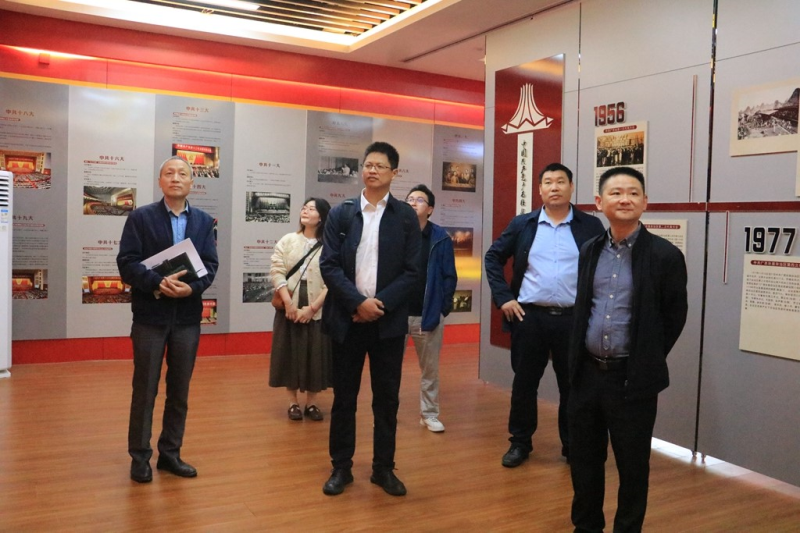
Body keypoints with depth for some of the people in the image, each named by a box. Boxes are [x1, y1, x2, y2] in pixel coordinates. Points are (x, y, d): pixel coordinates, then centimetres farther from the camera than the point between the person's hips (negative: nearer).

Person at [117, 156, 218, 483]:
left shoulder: (204, 221, 8)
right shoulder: (140, 218, -1)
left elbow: (210, 265, 1)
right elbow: (126, 263, -9)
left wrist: (192, 287, -18)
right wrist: (158, 283, -23)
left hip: (187, 317, 3)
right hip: (150, 316, -3)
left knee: (180, 391, 10)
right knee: (145, 390, 5)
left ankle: (170, 453, 24)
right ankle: (140, 457, 19)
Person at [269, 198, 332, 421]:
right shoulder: (287, 240, 4)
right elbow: (277, 272, -3)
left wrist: (312, 307, -13)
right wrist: (288, 304, -13)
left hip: (318, 310, -1)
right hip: (290, 308, 2)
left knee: (316, 354, 4)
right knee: (290, 353, 6)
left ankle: (311, 402, 18)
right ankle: (293, 402, 18)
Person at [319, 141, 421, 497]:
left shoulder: (406, 216, 3)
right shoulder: (341, 214, 4)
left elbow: (411, 271, -1)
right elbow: (328, 266, -3)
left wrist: (381, 305, -13)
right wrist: (359, 302, -14)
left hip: (388, 321, 0)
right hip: (347, 318, 0)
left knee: (387, 398, 8)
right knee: (343, 396, 8)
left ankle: (384, 468, 22)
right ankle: (341, 467, 22)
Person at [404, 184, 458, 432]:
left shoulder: (441, 238, -1)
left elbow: (449, 277, 1)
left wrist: (442, 307, -4)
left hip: (429, 314, 0)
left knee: (430, 369, 10)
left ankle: (429, 414, 23)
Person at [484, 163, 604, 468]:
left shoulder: (590, 226, 2)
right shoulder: (522, 224, 5)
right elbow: (493, 258, 9)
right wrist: (503, 297, 0)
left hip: (573, 319, 0)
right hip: (529, 317, 1)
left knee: (573, 386, 9)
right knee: (524, 383, 9)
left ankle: (573, 445, 25)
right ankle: (520, 442, 24)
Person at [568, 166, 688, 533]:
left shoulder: (665, 255, -9)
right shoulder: (590, 251, 6)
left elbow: (674, 318, -2)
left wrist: (646, 362, 3)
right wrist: (579, 360, 11)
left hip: (633, 378, -5)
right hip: (586, 373, 5)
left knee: (632, 465, 9)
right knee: (584, 459, 15)